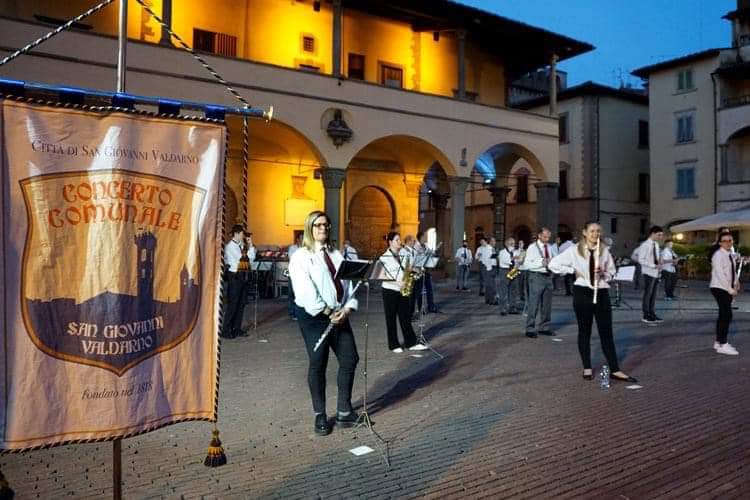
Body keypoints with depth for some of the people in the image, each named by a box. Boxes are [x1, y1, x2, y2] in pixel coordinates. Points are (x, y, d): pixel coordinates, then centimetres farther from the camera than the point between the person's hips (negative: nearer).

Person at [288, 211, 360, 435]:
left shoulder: (336, 255, 13)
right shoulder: (301, 256, -5)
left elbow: (348, 282, 8)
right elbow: (305, 291, -15)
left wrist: (346, 309, -7)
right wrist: (327, 312, -16)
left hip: (338, 315, 6)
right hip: (313, 316, -6)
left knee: (350, 359, 4)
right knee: (318, 364, 0)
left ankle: (344, 411, 18)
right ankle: (320, 415, 15)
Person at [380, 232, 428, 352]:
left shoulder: (404, 255, 9)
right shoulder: (384, 257, -7)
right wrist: (397, 282, -21)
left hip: (403, 290, 5)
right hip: (390, 291, -5)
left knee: (405, 317, 7)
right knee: (391, 319, 4)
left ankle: (411, 343, 12)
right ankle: (393, 345, 12)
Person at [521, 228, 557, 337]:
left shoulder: (550, 247, 8)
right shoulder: (532, 247, -7)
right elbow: (526, 264, -14)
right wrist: (541, 263, -23)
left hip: (548, 276, 6)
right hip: (536, 277, -6)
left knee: (547, 305, 13)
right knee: (534, 304, -5)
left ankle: (544, 328, 26)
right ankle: (531, 329, 2)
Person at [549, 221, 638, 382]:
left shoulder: (605, 250, 3)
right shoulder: (574, 250, -4)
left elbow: (612, 272, 11)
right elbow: (553, 264, -3)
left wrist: (603, 273, -10)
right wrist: (573, 270, -8)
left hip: (601, 293, 2)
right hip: (583, 292, -2)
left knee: (606, 332, 3)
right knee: (584, 331, 8)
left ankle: (615, 370, 7)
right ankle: (587, 368, 19)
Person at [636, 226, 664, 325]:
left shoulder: (656, 245, 13)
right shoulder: (645, 245, -13)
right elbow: (641, 260, -18)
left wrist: (660, 262, -2)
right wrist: (654, 266, -21)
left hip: (656, 273, 8)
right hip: (649, 273, -8)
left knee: (653, 295, 12)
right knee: (647, 294, -3)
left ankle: (652, 315, 18)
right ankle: (646, 316, 4)